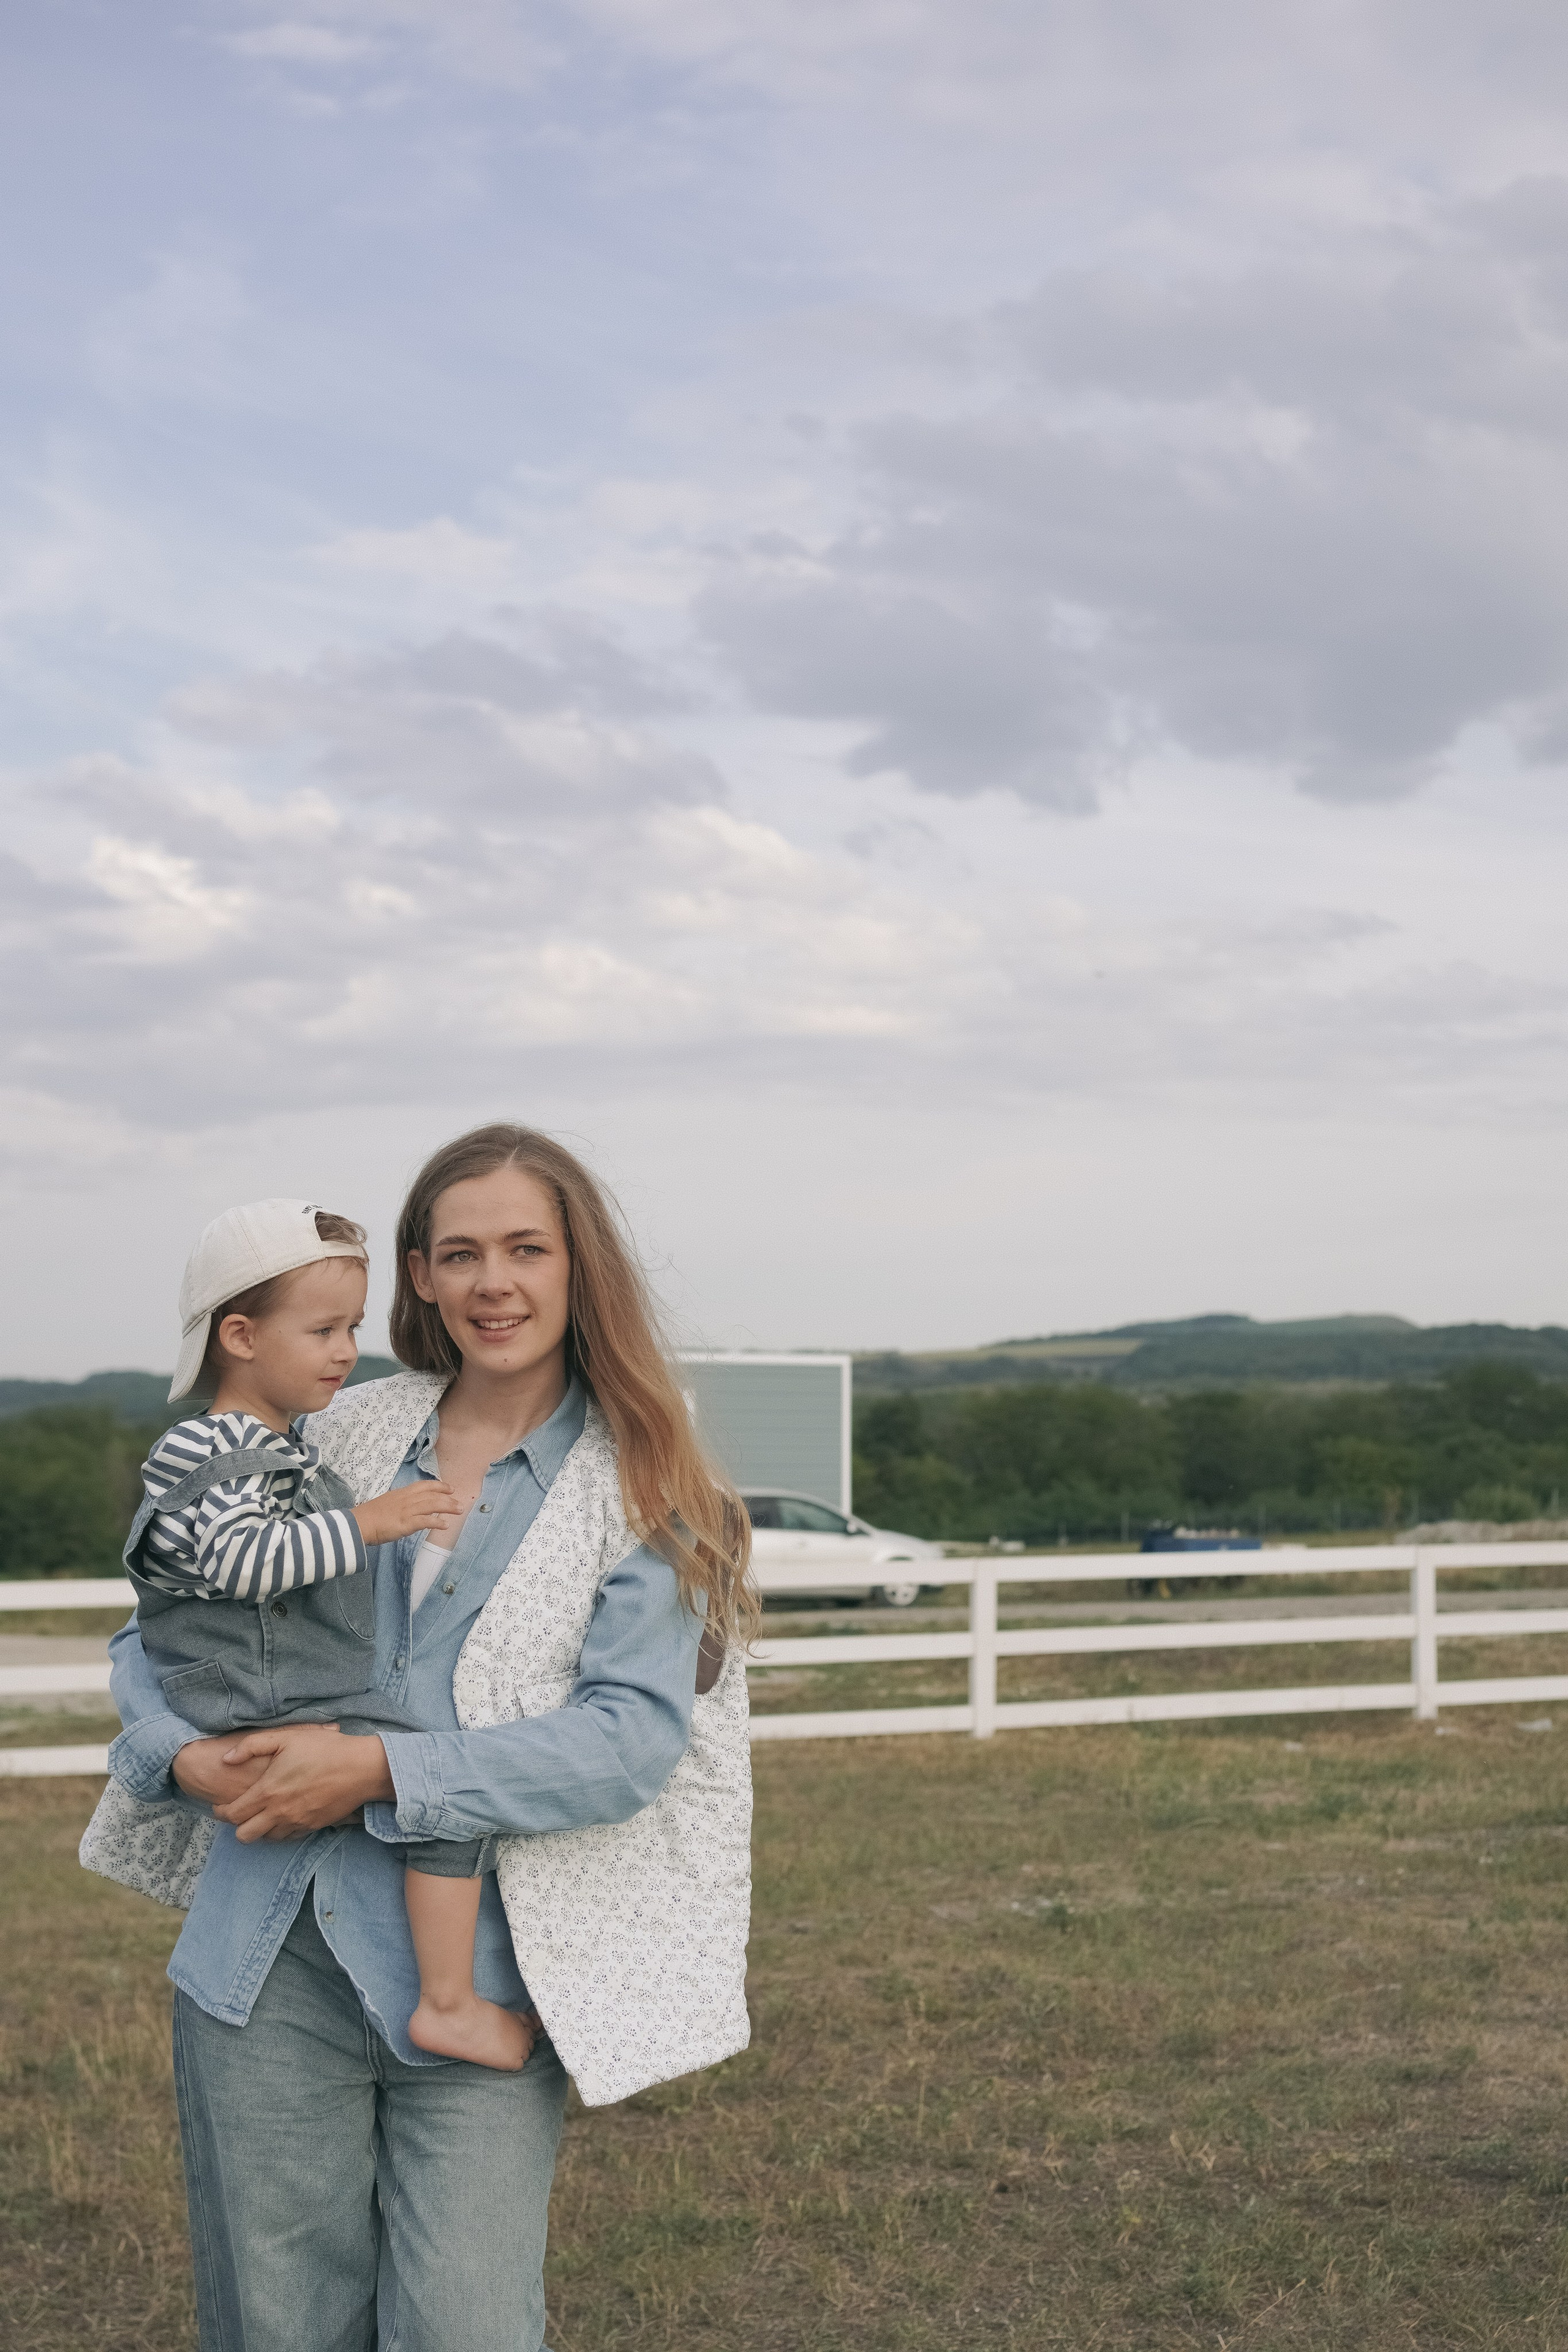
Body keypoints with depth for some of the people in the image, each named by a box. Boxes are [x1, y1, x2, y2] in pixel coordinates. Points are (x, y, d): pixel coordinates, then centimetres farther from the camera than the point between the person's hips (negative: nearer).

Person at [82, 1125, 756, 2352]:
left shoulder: (642, 1494, 1)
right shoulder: (337, 1436, 11)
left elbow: (632, 1739, -10)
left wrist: (383, 1770, -18)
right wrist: (183, 1754, -7)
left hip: (476, 1977, -3)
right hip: (271, 1962, 3)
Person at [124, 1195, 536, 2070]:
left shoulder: (285, 1447, 18)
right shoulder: (219, 1456, -14)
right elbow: (244, 1558, -30)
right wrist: (367, 1523, -31)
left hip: (318, 1698, 11)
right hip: (275, 1717, -11)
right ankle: (450, 2004, -17)